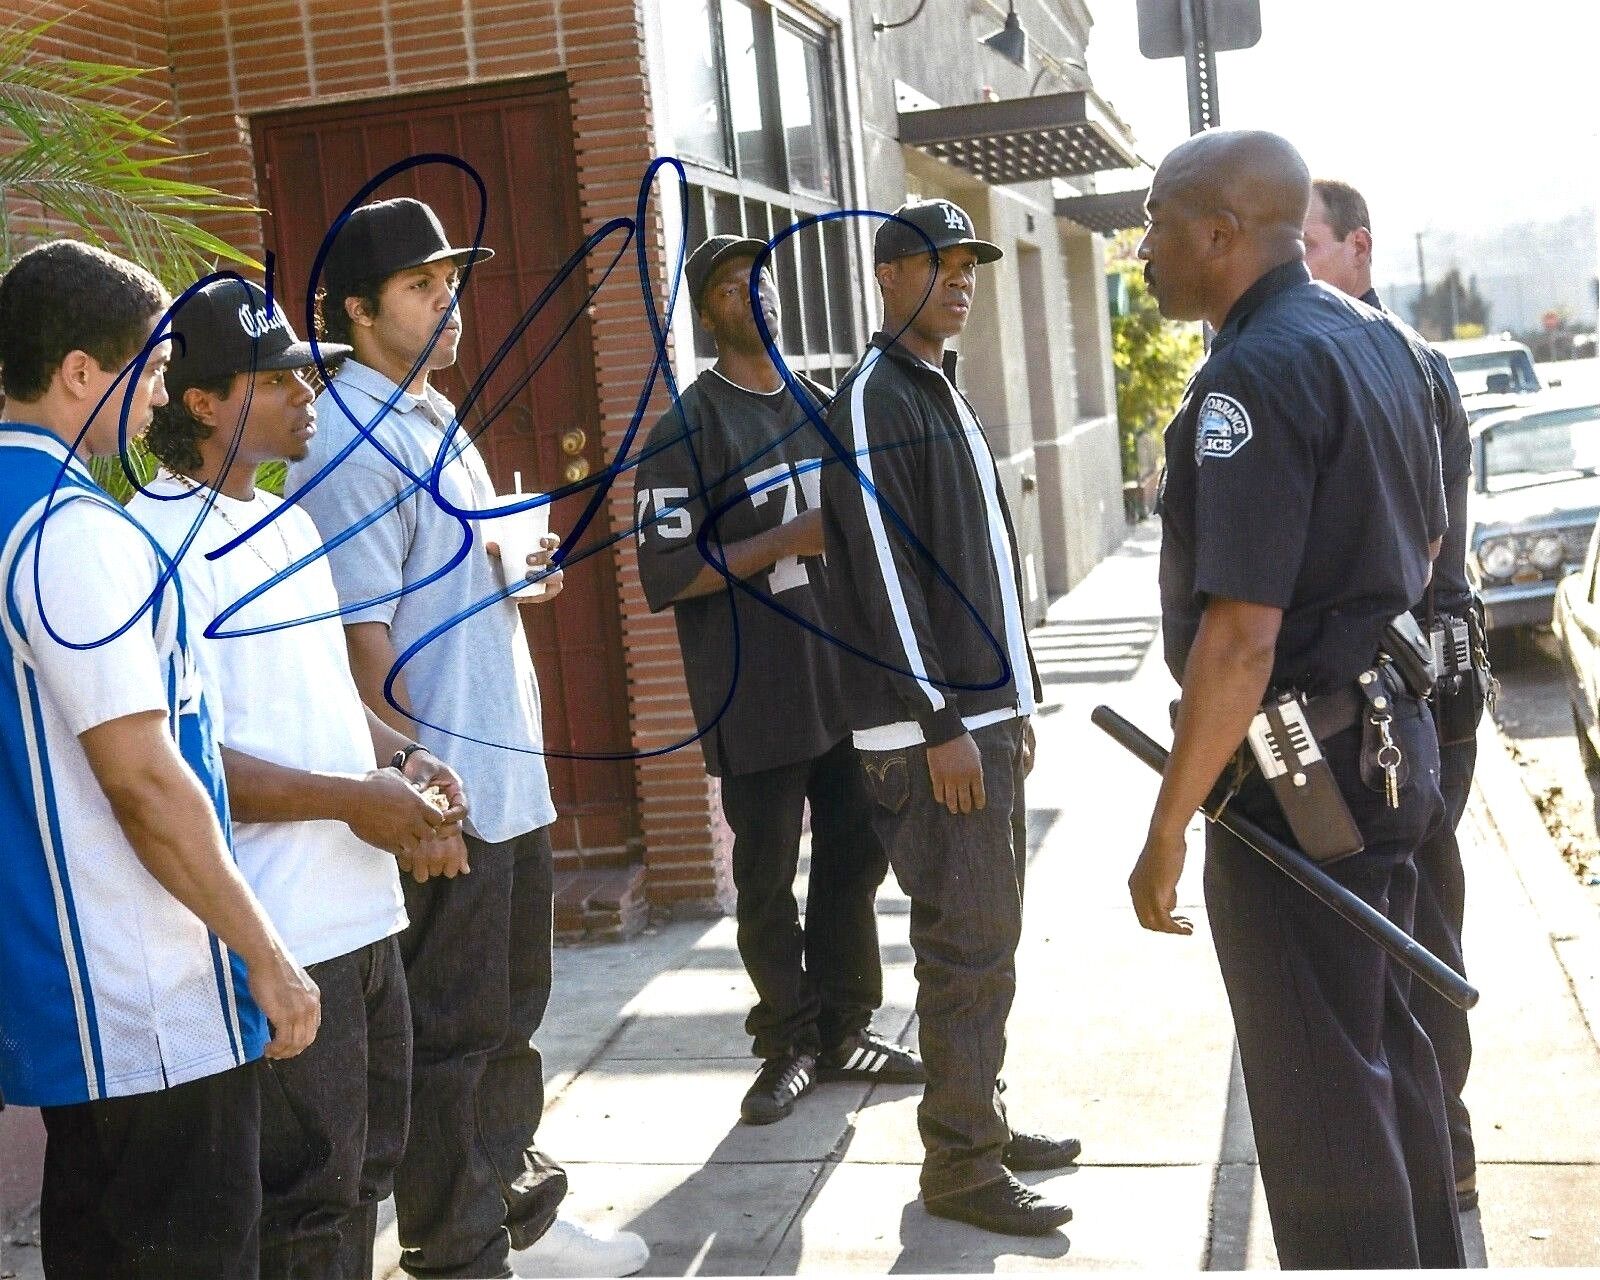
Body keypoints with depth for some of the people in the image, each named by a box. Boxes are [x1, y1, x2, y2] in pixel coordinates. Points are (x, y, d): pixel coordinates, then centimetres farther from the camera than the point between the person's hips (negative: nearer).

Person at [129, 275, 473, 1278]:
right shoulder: (160, 542, -16)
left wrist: (404, 759, 4)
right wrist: (354, 800, -18)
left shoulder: (289, 524, 14)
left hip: (366, 910, 9)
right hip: (279, 936, -9)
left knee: (365, 1171, 20)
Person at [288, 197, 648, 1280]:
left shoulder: (433, 415, 15)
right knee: (451, 1036, 3)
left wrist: (518, 572, 10)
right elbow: (361, 633, -20)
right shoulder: (352, 445, -16)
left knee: (511, 1016, 20)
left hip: (510, 772, 10)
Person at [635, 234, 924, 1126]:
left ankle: (843, 1029, 27)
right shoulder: (688, 428, -8)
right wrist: (788, 542, -17)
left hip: (842, 679, 6)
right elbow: (667, 575, -15)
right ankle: (789, 1045, 18)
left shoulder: (818, 406, 13)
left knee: (856, 856, 12)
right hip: (755, 699, -6)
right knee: (768, 882, 3)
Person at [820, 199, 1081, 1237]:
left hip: (985, 712, 9)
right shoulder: (875, 398, -11)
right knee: (967, 949, -5)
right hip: (933, 729, -9)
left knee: (990, 940, 15)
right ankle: (961, 1167, 5)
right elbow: (884, 574, -18)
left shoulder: (947, 394, 19)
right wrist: (939, 724, -20)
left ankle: (984, 1122, 27)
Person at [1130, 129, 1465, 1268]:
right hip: (1394, 738, 10)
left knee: (1319, 1095, 3)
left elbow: (1242, 635, -27)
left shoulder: (1255, 373, -21)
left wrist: (1168, 829, -21)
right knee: (1390, 1049, 22)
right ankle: (1427, 1256, 37)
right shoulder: (1380, 341, 9)